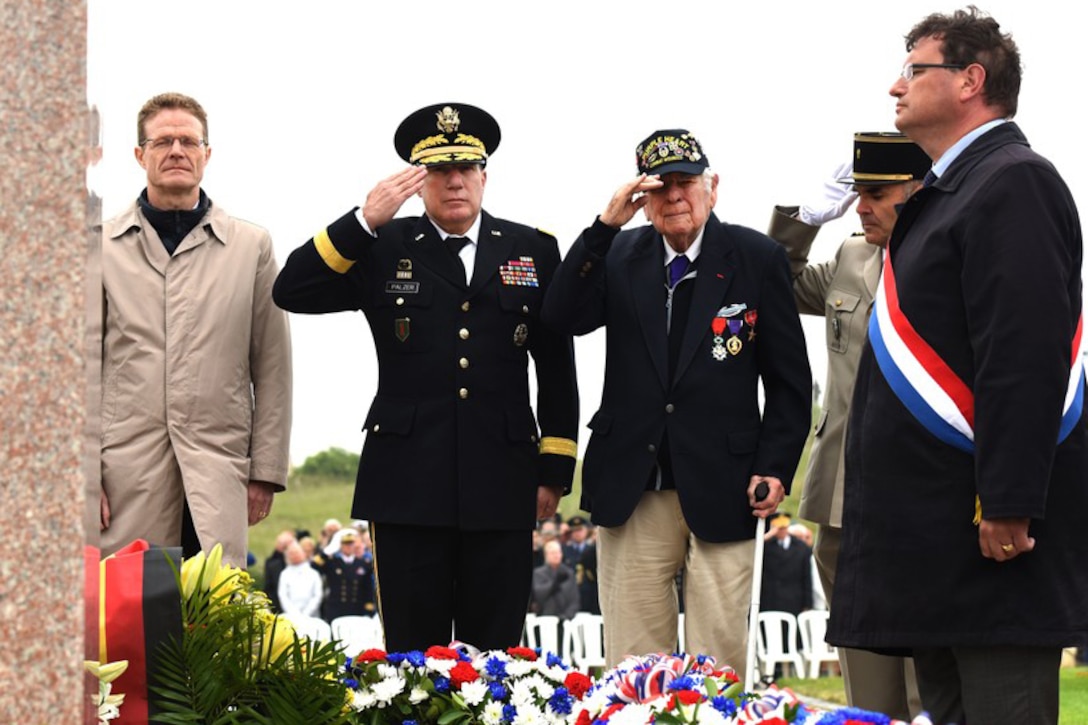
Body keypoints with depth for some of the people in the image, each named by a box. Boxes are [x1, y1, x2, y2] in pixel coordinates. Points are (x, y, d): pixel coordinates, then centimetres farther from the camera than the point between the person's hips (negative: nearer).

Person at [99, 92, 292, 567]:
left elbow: (272, 371, 10)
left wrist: (265, 472, 4)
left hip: (218, 474, 0)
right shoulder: (102, 247, 9)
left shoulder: (251, 246, 11)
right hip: (127, 471, 0)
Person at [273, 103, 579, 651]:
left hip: (501, 490, 1)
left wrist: (554, 471, 6)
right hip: (408, 488, -1)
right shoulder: (383, 250, 7)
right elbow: (291, 293, -5)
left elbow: (557, 368, 11)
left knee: (496, 660, 4)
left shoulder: (532, 251, 10)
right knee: (412, 660, 2)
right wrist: (365, 221, -13)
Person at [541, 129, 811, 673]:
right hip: (632, 493, 2)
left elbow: (789, 379, 4)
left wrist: (776, 467, -5)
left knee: (719, 663, 0)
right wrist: (606, 225, -13)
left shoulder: (756, 259, 2)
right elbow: (563, 318, -7)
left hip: (721, 490, -2)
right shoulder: (619, 256, 9)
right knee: (631, 665, 3)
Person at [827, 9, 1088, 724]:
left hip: (990, 530, -10)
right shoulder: (952, 192, 21)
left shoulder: (1014, 182, -11)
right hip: (937, 532, 10)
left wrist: (1008, 504, -25)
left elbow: (1025, 355, -21)